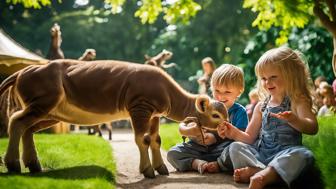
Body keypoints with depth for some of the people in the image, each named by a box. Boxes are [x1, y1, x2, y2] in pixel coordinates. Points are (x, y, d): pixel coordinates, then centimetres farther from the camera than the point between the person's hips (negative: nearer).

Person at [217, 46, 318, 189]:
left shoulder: (298, 101, 2)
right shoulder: (262, 106, 15)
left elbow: (312, 128, -15)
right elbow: (250, 138, 18)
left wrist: (294, 120, -36)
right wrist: (234, 133, -3)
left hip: (286, 153, -5)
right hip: (260, 153, 5)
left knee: (303, 155, -34)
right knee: (236, 146, -13)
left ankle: (262, 175, -44)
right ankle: (259, 171, -35)